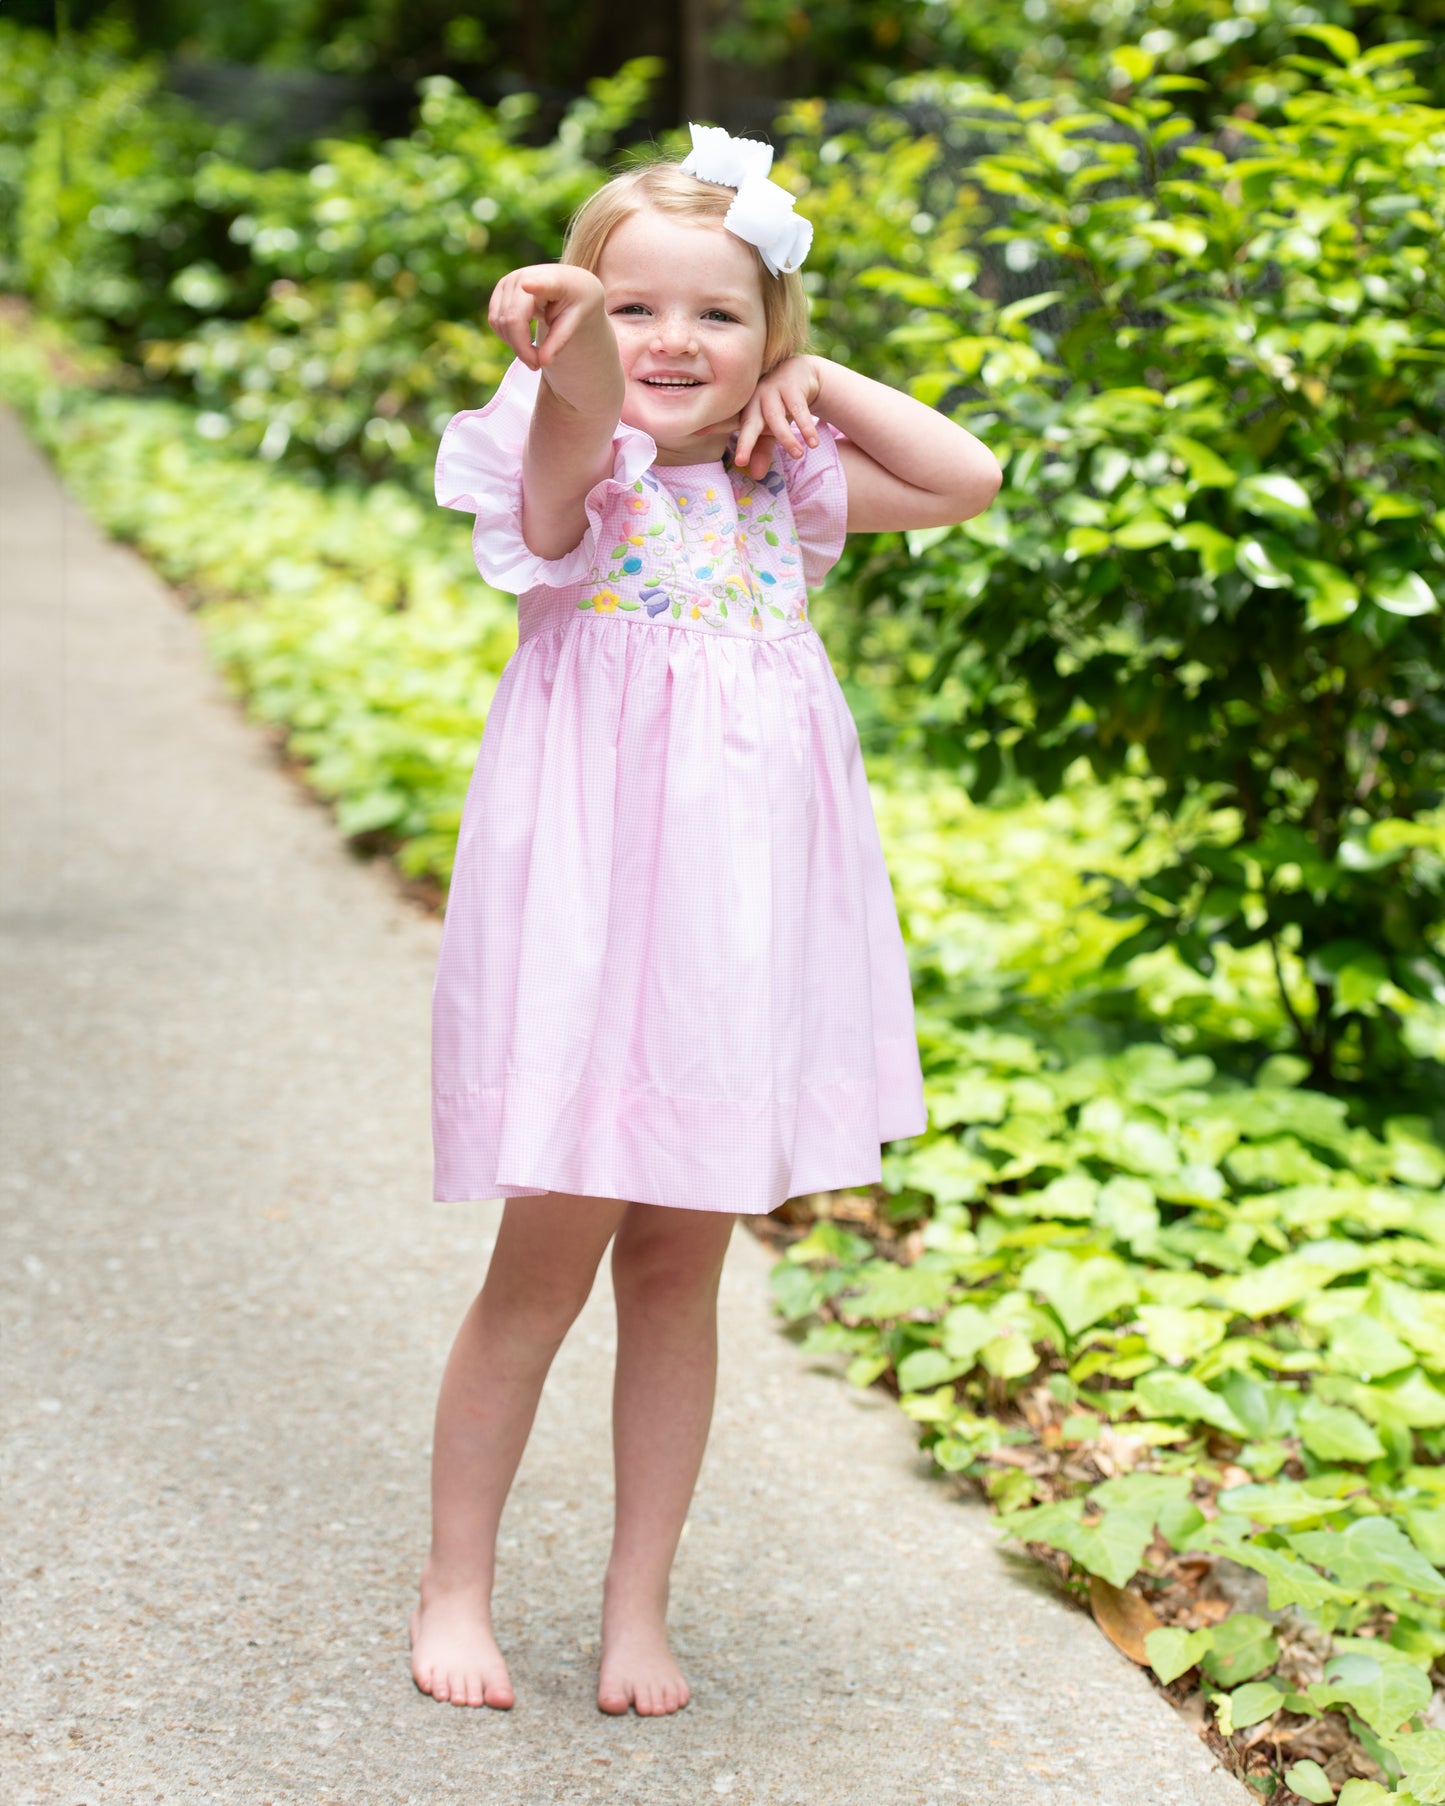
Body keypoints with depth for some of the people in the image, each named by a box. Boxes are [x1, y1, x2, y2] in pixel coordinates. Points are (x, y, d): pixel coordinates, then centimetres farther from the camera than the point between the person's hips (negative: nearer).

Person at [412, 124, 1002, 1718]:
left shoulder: (778, 493, 10)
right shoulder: (578, 474, -6)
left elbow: (968, 480, 13)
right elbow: (586, 410, -30)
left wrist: (821, 385, 7)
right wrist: (564, 335, -52)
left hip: (742, 919, 5)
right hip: (594, 907, -4)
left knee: (679, 1268, 10)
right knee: (547, 1258, 2)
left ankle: (639, 1602, 21)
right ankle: (455, 1587, 19)